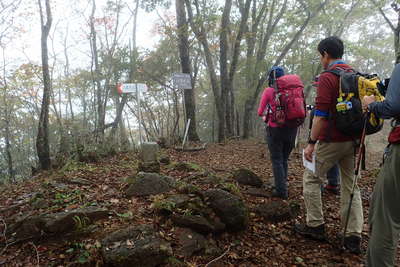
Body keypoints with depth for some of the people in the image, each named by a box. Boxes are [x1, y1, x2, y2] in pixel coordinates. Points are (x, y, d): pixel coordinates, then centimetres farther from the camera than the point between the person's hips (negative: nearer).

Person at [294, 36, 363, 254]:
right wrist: (358, 137, 21)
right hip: (353, 140, 7)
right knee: (351, 185, 10)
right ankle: (354, 236, 12)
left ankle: (315, 226, 15)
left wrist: (311, 143, -16)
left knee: (312, 179, 9)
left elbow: (321, 115, -20)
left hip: (332, 141, -7)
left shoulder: (327, 77, -13)